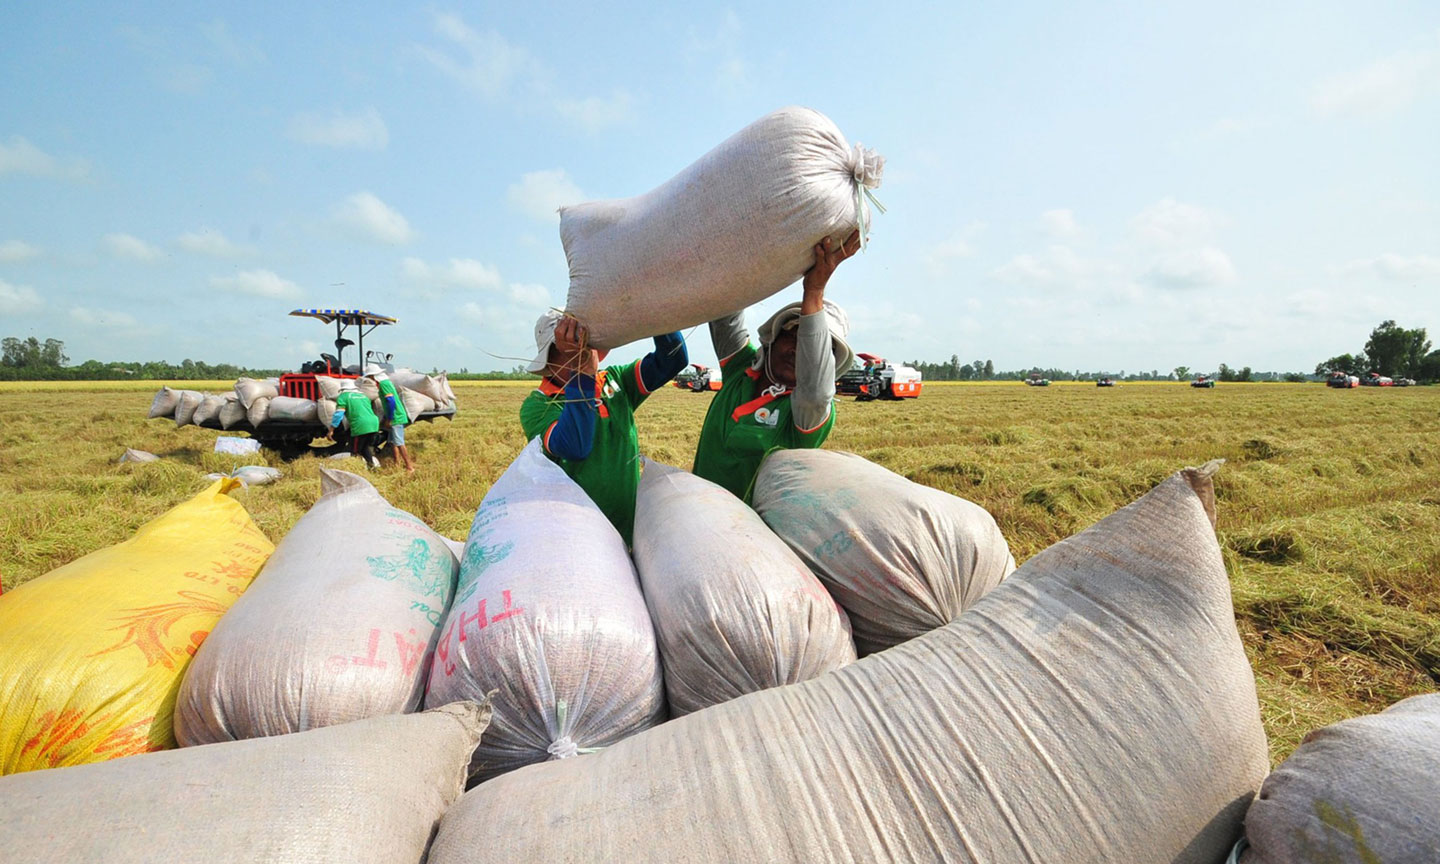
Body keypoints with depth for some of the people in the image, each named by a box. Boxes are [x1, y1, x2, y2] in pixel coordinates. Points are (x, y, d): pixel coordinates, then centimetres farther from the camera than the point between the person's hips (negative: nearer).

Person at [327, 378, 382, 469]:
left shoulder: (343, 396, 5)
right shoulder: (363, 395, 24)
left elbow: (338, 414, -4)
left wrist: (330, 430, -1)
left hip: (360, 427, -6)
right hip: (374, 424, 6)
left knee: (355, 451, 6)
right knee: (367, 448, 22)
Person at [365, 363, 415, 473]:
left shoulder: (383, 383, -14)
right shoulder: (387, 382, 16)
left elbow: (391, 401, -22)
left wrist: (389, 419, -17)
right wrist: (386, 417, 22)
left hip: (396, 418, -10)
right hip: (396, 417, 10)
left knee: (399, 443, -10)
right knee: (392, 441, 17)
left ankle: (409, 467, -9)